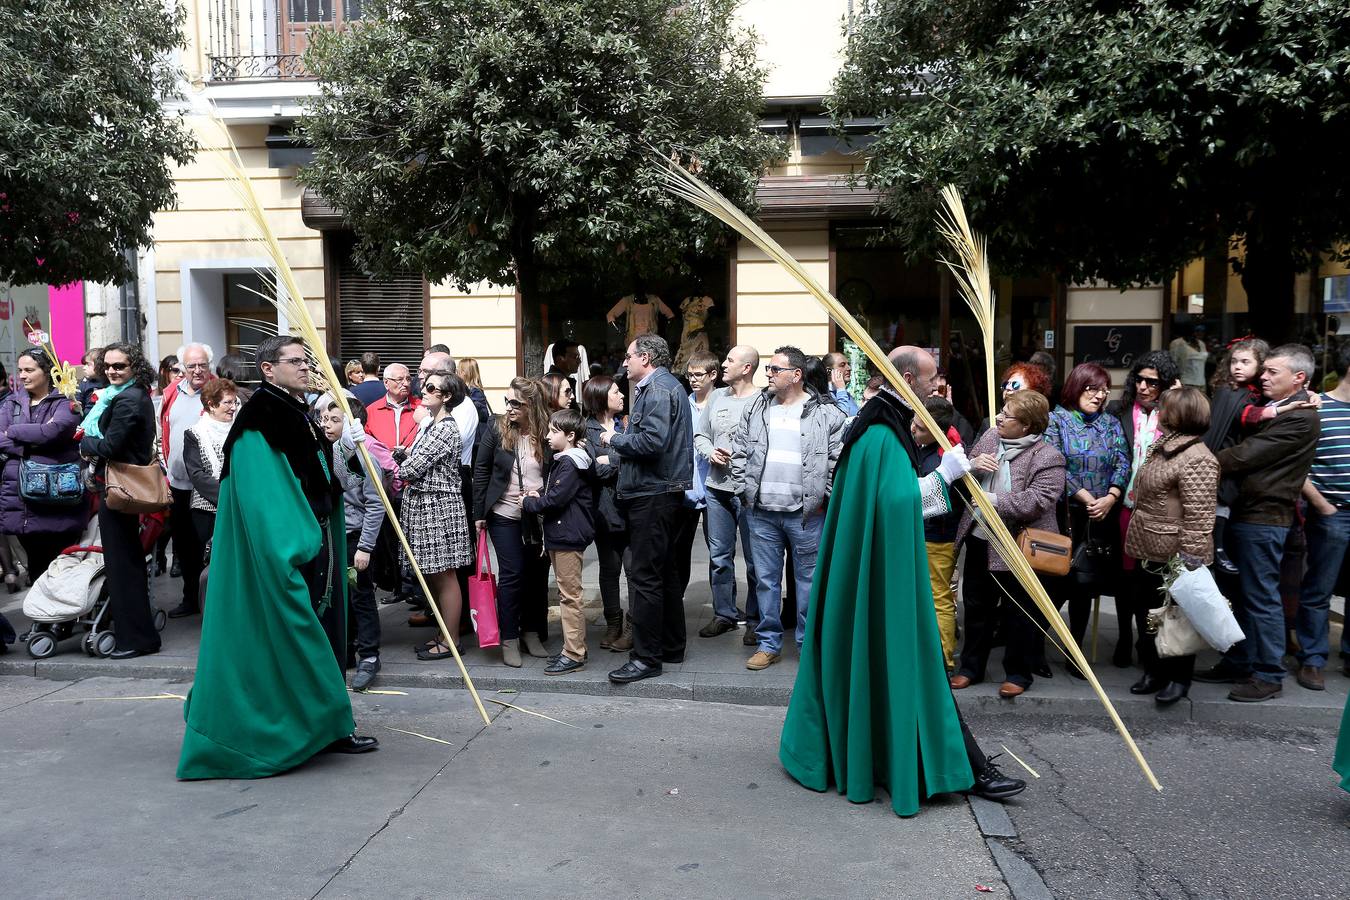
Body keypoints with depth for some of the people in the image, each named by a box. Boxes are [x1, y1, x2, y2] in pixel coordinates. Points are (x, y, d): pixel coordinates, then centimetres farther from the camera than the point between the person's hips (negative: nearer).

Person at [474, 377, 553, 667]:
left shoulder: (547, 435, -5)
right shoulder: (496, 431, -6)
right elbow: (481, 472, 0)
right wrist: (479, 513, -1)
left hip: (539, 517, 2)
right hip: (505, 515, -2)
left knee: (538, 574, 9)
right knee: (512, 574, -2)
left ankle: (532, 632, 24)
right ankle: (509, 639, 9)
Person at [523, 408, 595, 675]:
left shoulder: (570, 463, -16)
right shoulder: (563, 460, 15)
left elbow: (556, 499, -22)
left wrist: (529, 503, -8)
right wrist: (539, 496, 3)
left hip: (568, 536, -11)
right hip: (560, 535, 11)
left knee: (570, 595, -6)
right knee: (566, 593, 16)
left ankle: (574, 655, -1)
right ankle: (573, 647, 25)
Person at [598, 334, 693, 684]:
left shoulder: (658, 389, -13)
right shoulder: (663, 386, 20)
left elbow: (652, 441, -25)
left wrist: (615, 438, -12)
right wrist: (621, 439, 9)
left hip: (653, 495, -11)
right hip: (660, 491, 11)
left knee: (644, 575, -6)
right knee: (664, 570, 16)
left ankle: (647, 657, 0)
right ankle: (671, 646, 27)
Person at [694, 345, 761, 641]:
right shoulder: (716, 397, 11)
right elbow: (700, 435, 16)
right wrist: (710, 452, -2)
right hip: (717, 487, 7)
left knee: (754, 559, 4)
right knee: (718, 556, 14)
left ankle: (756, 620, 17)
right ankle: (724, 614, 28)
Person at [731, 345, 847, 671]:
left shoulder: (826, 413, -3)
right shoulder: (756, 409, 8)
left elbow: (840, 460, -3)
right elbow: (739, 452, 13)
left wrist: (824, 498, -5)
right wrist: (744, 491, 6)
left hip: (807, 513, -3)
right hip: (762, 512, 3)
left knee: (809, 580, 6)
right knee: (765, 579, 9)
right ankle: (769, 644, 21)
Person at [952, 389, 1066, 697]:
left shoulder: (1048, 458, -16)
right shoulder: (990, 436, 4)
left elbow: (1037, 501, -27)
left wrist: (993, 500, -26)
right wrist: (973, 464, -10)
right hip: (979, 539, 7)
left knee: (1019, 613, 9)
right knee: (976, 606, 18)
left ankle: (1019, 672, 27)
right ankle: (971, 666, 33)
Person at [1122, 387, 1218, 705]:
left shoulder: (1196, 459, -21)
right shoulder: (1162, 448, 10)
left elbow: (1198, 518, -24)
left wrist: (1189, 562, -25)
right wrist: (1137, 541, 21)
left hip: (1174, 558, -9)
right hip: (1149, 551, 9)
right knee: (1148, 614, 18)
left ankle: (1179, 678, 23)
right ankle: (1154, 670, 33)